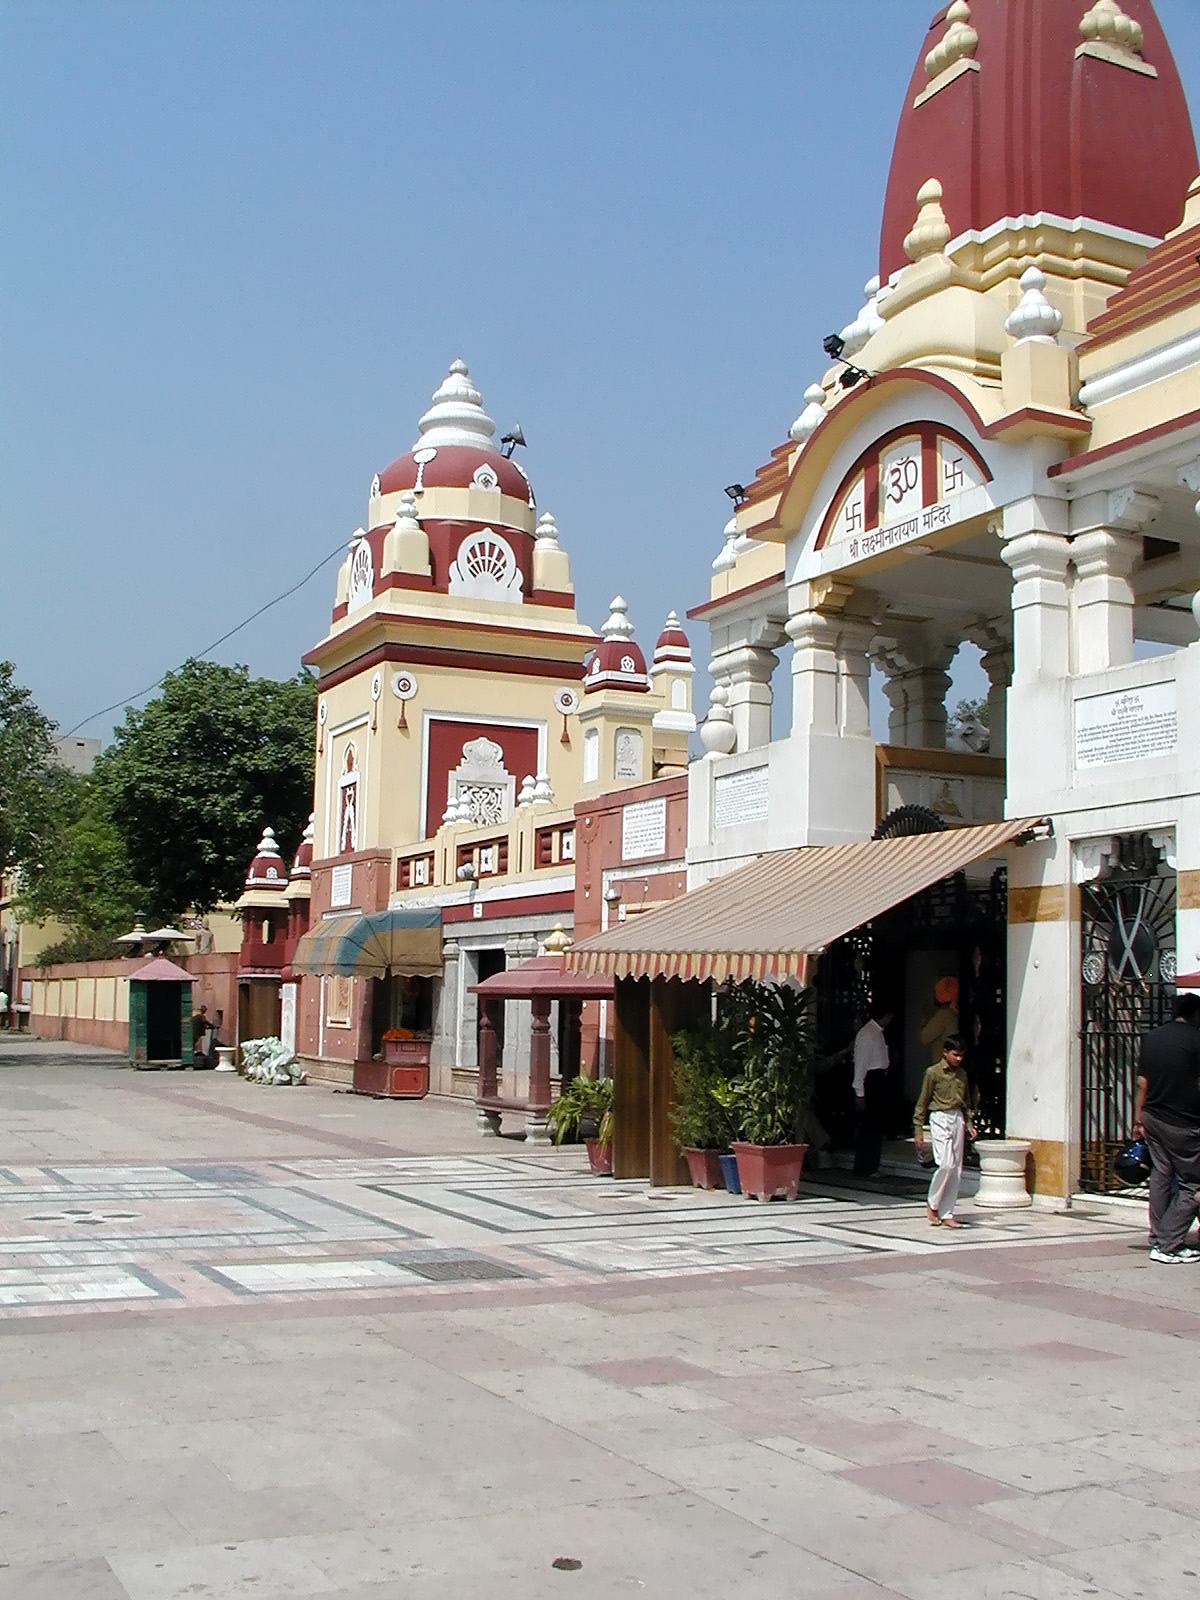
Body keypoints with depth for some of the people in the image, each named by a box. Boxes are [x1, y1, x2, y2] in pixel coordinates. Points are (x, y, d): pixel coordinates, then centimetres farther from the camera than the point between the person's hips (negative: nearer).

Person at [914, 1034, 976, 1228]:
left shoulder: (962, 1074, 11)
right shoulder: (933, 1073, -4)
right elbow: (922, 1103, -2)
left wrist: (968, 1123, 9)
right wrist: (918, 1130, -5)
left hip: (958, 1119, 5)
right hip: (940, 1119, -5)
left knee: (956, 1169, 2)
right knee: (946, 1164, -17)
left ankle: (947, 1214, 7)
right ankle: (932, 1204, 3)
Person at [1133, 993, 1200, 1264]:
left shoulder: (1151, 1038, 8)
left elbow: (1142, 1083, 10)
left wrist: (1138, 1120, 15)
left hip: (1153, 1118, 7)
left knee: (1161, 1175, 15)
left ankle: (1157, 1240, 17)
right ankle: (1169, 1246, -2)